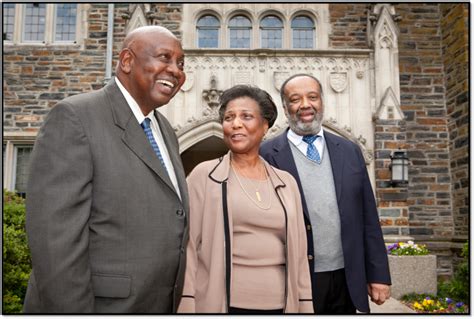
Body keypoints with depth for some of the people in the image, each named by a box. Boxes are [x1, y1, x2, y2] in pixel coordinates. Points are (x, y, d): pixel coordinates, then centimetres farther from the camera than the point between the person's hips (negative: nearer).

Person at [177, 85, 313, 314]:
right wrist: (187, 305, -11)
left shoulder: (286, 183, 6)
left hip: (281, 304, 3)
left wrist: (305, 307, 5)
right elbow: (188, 246, -6)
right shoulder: (204, 175, -4)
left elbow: (298, 254, 7)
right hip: (221, 303, -3)